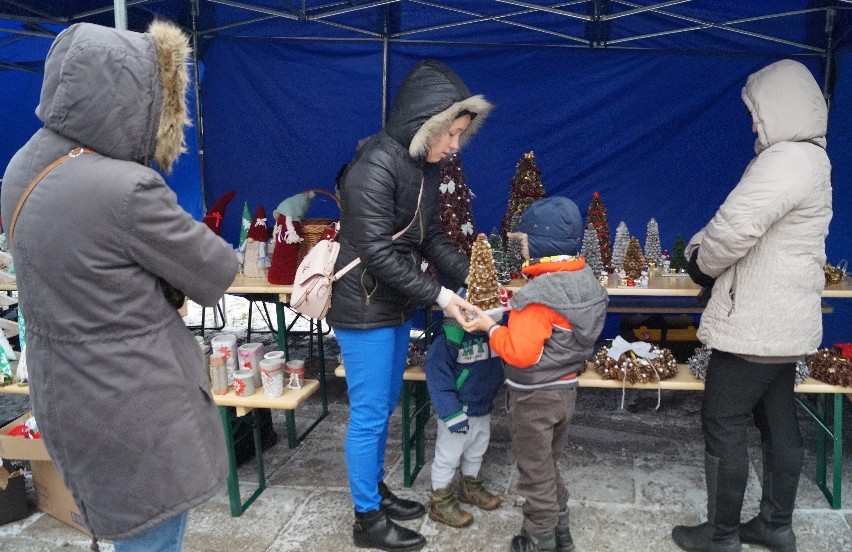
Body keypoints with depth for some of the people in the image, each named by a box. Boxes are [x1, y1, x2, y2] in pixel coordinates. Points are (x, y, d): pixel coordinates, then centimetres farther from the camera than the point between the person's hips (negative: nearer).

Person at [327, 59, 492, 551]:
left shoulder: (424, 166, 5)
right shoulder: (375, 167, -22)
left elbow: (432, 236, 10)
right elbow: (378, 253, -25)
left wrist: (473, 278, -2)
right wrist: (438, 296, -23)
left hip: (398, 307, 9)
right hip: (365, 309, -9)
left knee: (386, 406, 20)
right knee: (369, 414, 3)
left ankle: (375, 490, 38)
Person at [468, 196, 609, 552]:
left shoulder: (538, 294, -28)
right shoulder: (586, 282, 0)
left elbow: (520, 353, -30)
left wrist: (491, 328, -14)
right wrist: (516, 309, 7)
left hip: (534, 397, -9)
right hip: (565, 389, 9)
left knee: (536, 473, 9)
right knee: (550, 466, 24)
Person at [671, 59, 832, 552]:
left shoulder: (786, 162, -21)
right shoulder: (809, 157, 14)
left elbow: (734, 228, -29)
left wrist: (701, 260, -8)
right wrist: (705, 247, 1)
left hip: (755, 323, -10)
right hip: (784, 319, 10)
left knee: (725, 427, 2)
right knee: (779, 423, 17)